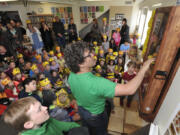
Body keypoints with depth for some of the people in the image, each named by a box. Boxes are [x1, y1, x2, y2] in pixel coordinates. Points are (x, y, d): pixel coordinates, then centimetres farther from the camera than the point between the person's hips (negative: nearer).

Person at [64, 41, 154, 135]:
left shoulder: (71, 76, -22)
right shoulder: (96, 83, -48)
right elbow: (129, 90, -48)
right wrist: (144, 68, -35)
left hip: (81, 110, 5)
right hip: (96, 115, -4)